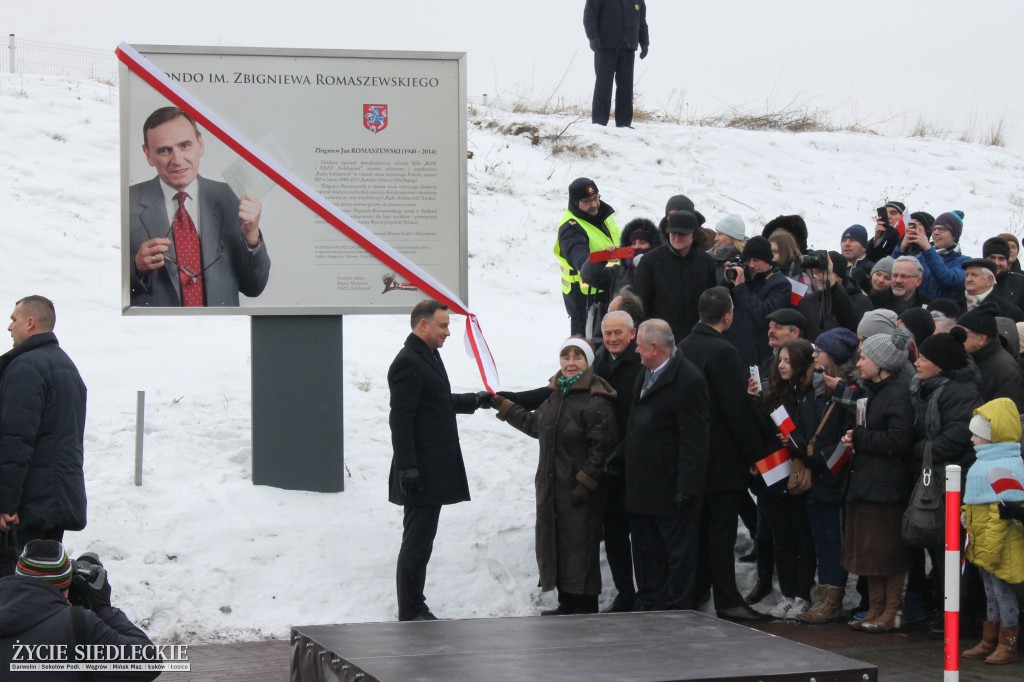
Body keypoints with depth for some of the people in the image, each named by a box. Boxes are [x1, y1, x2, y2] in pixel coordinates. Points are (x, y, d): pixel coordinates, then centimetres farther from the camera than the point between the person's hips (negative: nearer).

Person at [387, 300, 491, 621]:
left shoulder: (430, 357, 15)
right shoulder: (407, 363, -16)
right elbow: (400, 419, -20)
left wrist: (475, 400, 17)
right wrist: (408, 468, -23)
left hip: (435, 470, 10)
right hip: (421, 474, -10)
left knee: (420, 543, 14)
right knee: (417, 543, -5)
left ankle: (415, 608, 21)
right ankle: (410, 613, -1)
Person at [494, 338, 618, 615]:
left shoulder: (595, 401, -15)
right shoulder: (557, 394, 14)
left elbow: (602, 447, -19)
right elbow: (536, 424, 30)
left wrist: (584, 483, -20)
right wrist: (505, 408, 32)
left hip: (579, 491, -9)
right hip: (552, 488, 9)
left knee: (580, 548, -5)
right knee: (556, 545, 14)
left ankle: (586, 610, 3)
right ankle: (567, 604, 25)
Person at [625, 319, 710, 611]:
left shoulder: (688, 381, -17)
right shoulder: (645, 376, 12)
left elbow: (694, 441, -19)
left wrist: (688, 488, -22)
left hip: (670, 488, -9)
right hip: (642, 488, 9)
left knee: (679, 555, 1)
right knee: (646, 554, 16)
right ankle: (648, 606, 24)